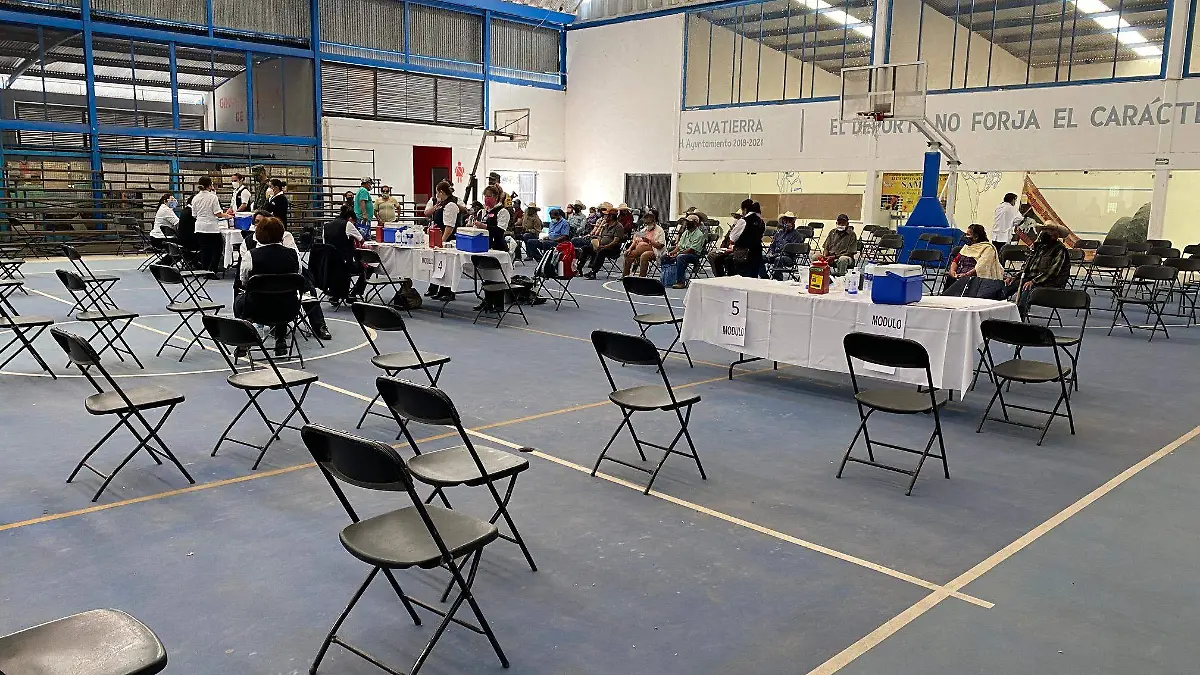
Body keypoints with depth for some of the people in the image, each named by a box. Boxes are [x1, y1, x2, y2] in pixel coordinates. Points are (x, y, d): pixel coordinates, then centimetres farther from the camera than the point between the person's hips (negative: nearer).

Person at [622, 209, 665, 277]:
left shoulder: (659, 230, 1)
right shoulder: (643, 230, 21)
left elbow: (660, 246, -11)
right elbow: (635, 241, 15)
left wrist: (649, 241, -23)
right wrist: (630, 249, -4)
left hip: (654, 251, -6)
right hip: (641, 250, 6)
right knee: (628, 254, -18)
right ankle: (625, 275, -18)